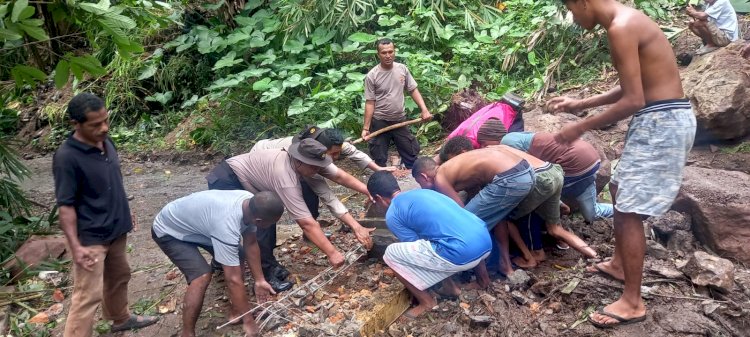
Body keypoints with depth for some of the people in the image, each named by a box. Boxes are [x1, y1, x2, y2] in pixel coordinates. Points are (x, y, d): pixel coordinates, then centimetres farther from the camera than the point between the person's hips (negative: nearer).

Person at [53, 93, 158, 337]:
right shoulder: (67, 157, -25)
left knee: (119, 277, 26)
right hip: (90, 237, -8)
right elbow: (66, 206, -22)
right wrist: (75, 246, -25)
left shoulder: (105, 142, -1)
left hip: (115, 229, 9)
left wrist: (124, 213, 21)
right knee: (88, 295, -5)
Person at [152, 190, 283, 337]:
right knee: (202, 276, -25)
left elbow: (250, 244, -2)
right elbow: (233, 279, -36)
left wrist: (259, 280, -1)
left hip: (195, 222, 8)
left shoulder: (250, 203, -20)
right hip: (168, 231, -8)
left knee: (238, 256, 3)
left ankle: (236, 312, 18)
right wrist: (248, 321, -28)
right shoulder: (226, 224, -43)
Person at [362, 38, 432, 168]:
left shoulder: (402, 69, -4)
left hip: (400, 120, 4)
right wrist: (366, 128, -13)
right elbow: (370, 103, -11)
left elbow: (413, 90, 3)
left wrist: (424, 109, -10)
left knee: (412, 152, 14)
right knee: (379, 159, 8)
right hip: (380, 122, -3)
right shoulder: (372, 75, -14)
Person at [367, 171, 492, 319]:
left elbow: (417, 248, 10)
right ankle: (450, 286, 31)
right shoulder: (423, 192, 25)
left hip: (463, 253, -8)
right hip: (486, 241, 8)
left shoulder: (392, 215, 3)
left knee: (391, 254, 8)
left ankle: (427, 303, 15)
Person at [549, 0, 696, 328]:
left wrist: (581, 127, -13)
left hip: (661, 122, -11)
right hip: (659, 120, 11)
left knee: (629, 210, -6)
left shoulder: (621, 28, -19)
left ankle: (633, 303, 4)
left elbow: (633, 101, -22)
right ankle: (619, 263, 41)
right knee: (619, 188, 24)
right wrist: (579, 104, 20)